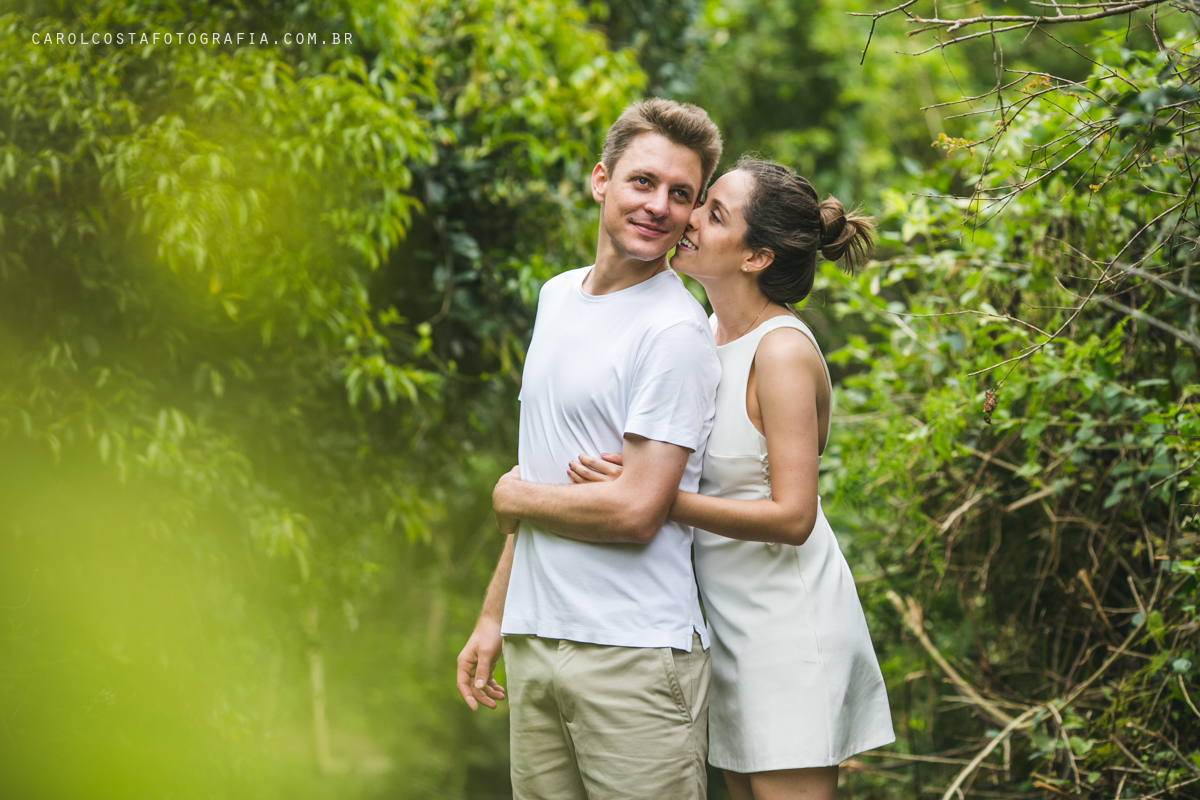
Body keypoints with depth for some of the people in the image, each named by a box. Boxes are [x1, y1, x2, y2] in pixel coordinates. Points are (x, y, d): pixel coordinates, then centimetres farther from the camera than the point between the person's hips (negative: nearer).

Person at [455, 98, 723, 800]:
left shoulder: (676, 332, -11)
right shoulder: (557, 296, 14)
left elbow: (636, 512, -17)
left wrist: (513, 497, -2)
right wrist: (493, 617, 18)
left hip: (634, 657, -7)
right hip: (534, 642, 7)